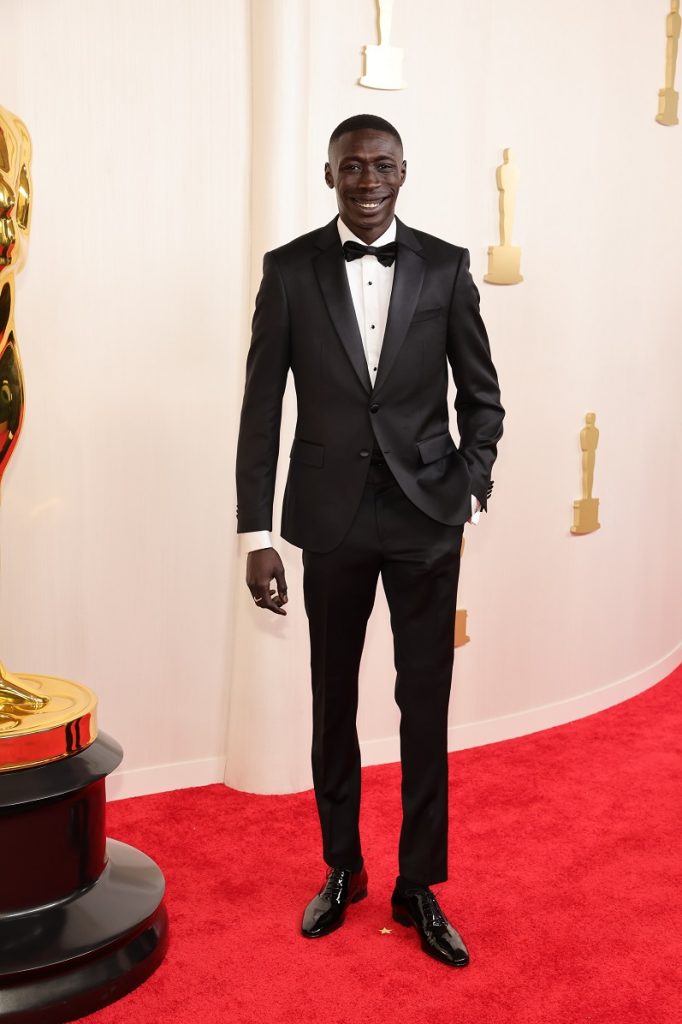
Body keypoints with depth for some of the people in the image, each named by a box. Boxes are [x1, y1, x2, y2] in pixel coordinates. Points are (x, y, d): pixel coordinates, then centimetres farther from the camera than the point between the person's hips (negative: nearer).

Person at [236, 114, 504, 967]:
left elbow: (481, 397, 6)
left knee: (425, 706, 5)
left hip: (426, 516, 0)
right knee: (334, 703, 12)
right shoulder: (289, 270, 0)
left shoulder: (445, 268, 1)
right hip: (331, 516, 0)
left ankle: (419, 884, 22)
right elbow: (261, 407, -1)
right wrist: (257, 534, -4)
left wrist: (469, 488, -8)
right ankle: (341, 870, 30)